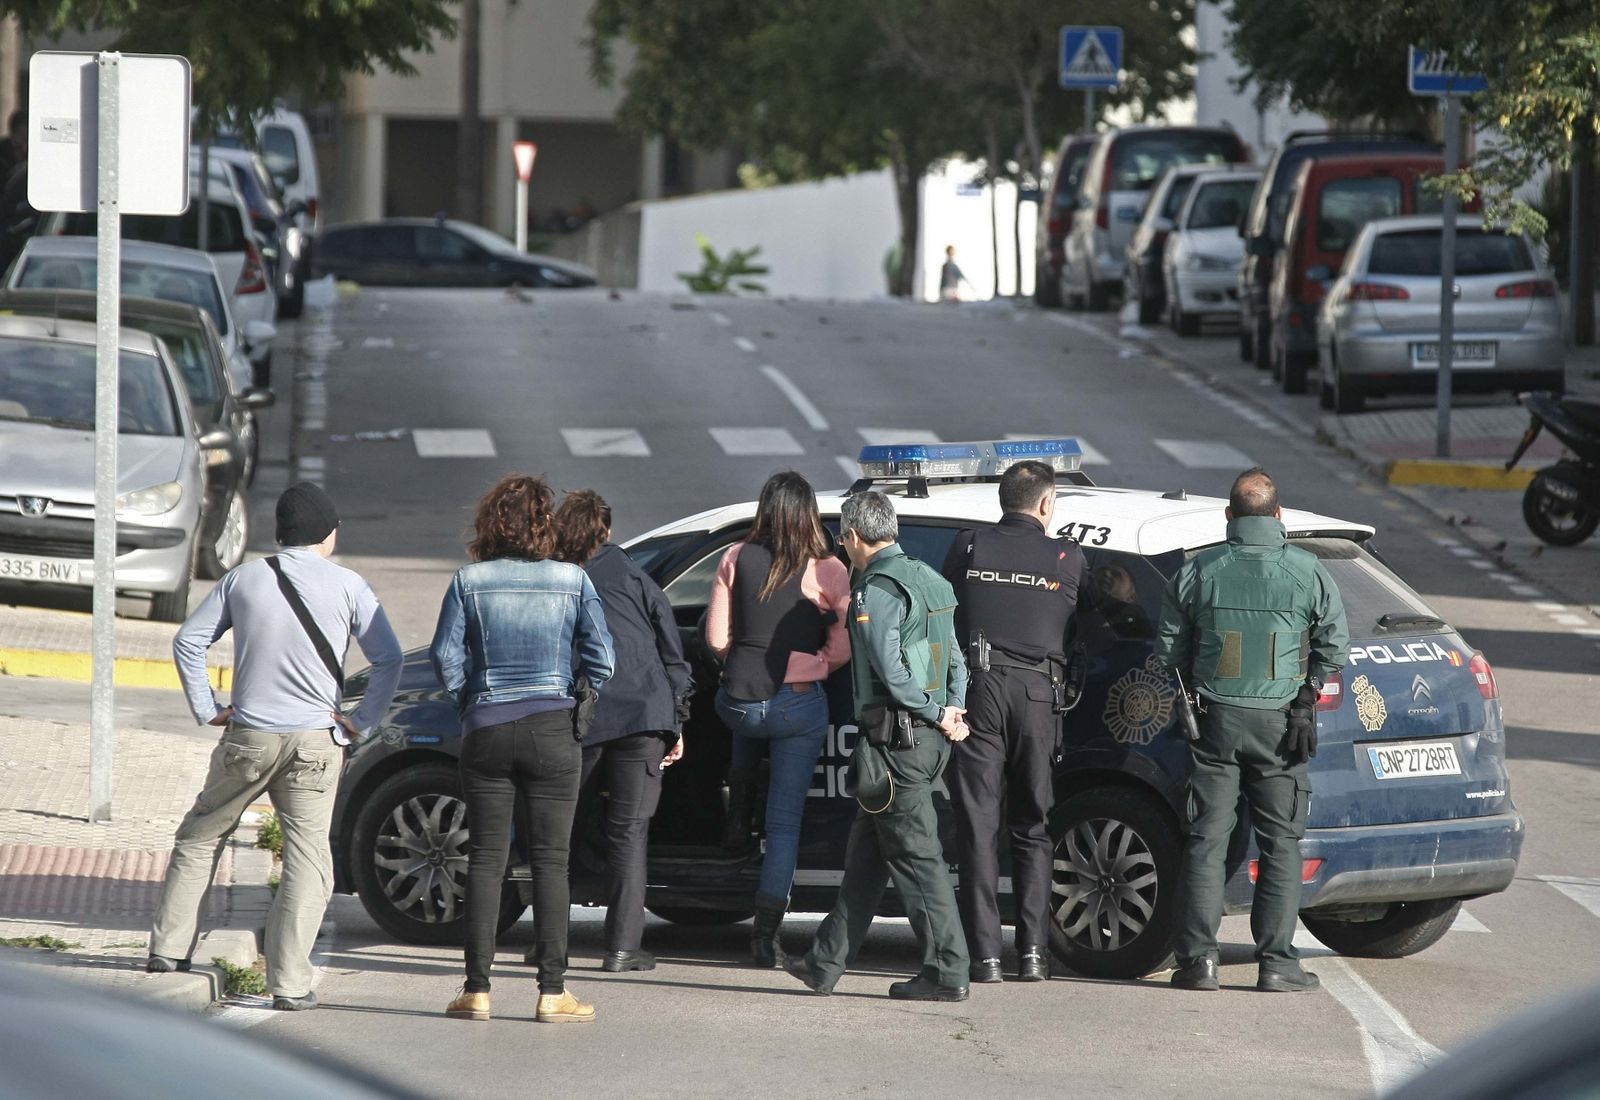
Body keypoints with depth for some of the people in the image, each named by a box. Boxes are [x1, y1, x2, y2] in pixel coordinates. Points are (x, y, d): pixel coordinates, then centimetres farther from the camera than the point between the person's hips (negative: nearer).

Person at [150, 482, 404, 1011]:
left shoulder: (245, 577, 3)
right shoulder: (347, 586, -3)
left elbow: (189, 640, 5)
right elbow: (388, 658, -7)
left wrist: (206, 709, 9)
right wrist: (362, 722, 0)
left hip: (246, 738, 2)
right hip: (314, 741, -2)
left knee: (200, 837, 19)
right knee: (307, 859, 1)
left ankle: (169, 947, 19)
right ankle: (289, 982, -6)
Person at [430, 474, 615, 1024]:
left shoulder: (470, 581, -2)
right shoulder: (572, 580, -2)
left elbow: (446, 654, -5)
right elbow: (602, 657, -3)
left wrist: (466, 702, 10)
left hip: (486, 730, 0)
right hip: (554, 730, 0)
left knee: (486, 859, 6)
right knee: (550, 860, 3)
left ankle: (477, 989, 4)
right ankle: (553, 992, 0)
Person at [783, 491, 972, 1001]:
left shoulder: (876, 590, -14)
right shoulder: (928, 581, 16)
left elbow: (891, 671, -19)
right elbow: (955, 659, 17)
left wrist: (936, 715, -8)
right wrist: (951, 712, 5)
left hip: (896, 741, -9)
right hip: (928, 739, 9)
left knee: (915, 854, -5)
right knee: (866, 855, 14)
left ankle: (947, 971, -4)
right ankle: (826, 963, 20)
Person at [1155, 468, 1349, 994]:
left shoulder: (1198, 571, -1)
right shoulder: (1308, 572, -2)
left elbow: (1168, 648, 4)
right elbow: (1335, 645, 0)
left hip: (1215, 719, 1)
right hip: (1279, 723, -1)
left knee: (1205, 841, 5)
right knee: (1280, 844, 5)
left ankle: (1198, 958, 1)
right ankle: (1276, 961, 2)